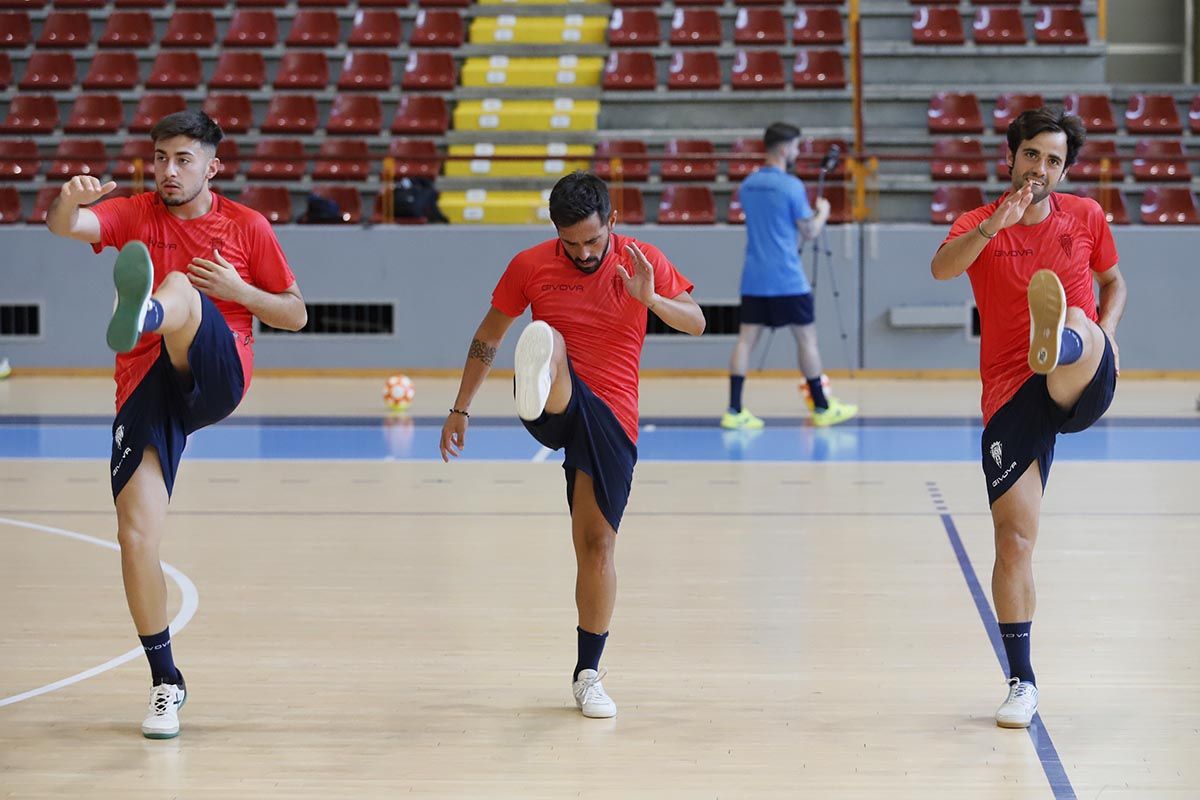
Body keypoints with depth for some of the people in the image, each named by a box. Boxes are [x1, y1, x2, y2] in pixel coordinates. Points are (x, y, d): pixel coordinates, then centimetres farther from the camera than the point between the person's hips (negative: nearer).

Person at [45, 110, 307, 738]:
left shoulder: (246, 227, 9)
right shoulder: (135, 215, 9)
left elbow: (296, 315, 13)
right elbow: (65, 227, -11)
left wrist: (237, 289, -6)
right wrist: (69, 199, -36)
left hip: (217, 376, -2)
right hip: (145, 390, 2)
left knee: (179, 287, -31)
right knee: (136, 538, -9)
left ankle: (140, 316, -73)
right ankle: (166, 683, 10)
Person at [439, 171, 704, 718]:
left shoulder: (643, 261, 2)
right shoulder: (530, 266, 2)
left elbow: (696, 324, -1)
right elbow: (487, 337, 12)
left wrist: (651, 299, -20)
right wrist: (460, 408, 11)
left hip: (611, 418, 1)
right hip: (556, 408, -1)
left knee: (597, 545, -4)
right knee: (548, 342, -35)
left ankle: (587, 675, 9)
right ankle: (535, 390, -73)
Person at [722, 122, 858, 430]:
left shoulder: (748, 185, 9)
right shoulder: (791, 186, -12)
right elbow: (810, 232, -5)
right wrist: (823, 212, 14)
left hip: (753, 278, 6)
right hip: (787, 279, -6)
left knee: (746, 339, 1)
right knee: (806, 337, 5)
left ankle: (734, 411, -5)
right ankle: (823, 408, 13)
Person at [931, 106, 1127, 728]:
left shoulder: (1085, 217, 10)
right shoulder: (980, 225, 4)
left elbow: (1113, 282, 25)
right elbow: (942, 267, -18)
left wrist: (1101, 338, 4)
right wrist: (993, 226, -36)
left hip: (1082, 389, 0)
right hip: (1010, 397, 0)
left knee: (1074, 319, -36)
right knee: (1013, 539, -5)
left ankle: (1059, 344, -76)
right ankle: (1021, 683, 8)